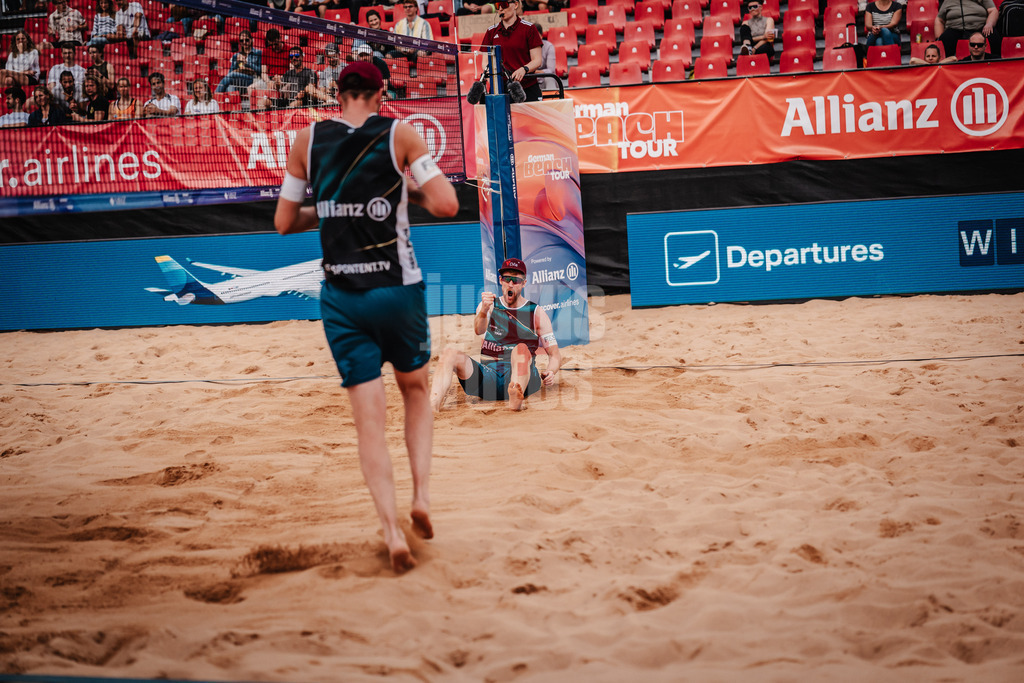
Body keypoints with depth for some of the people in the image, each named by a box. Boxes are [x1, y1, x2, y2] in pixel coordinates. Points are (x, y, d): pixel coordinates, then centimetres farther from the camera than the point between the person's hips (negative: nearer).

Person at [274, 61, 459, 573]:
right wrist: (409, 194, 10)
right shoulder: (399, 133, -3)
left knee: (368, 419, 3)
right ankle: (421, 495, 8)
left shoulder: (307, 140, 5)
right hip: (397, 288, -1)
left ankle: (392, 531, -7)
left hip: (340, 296, 1)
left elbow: (284, 221, 10)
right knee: (415, 390, 22)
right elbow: (447, 205, -9)